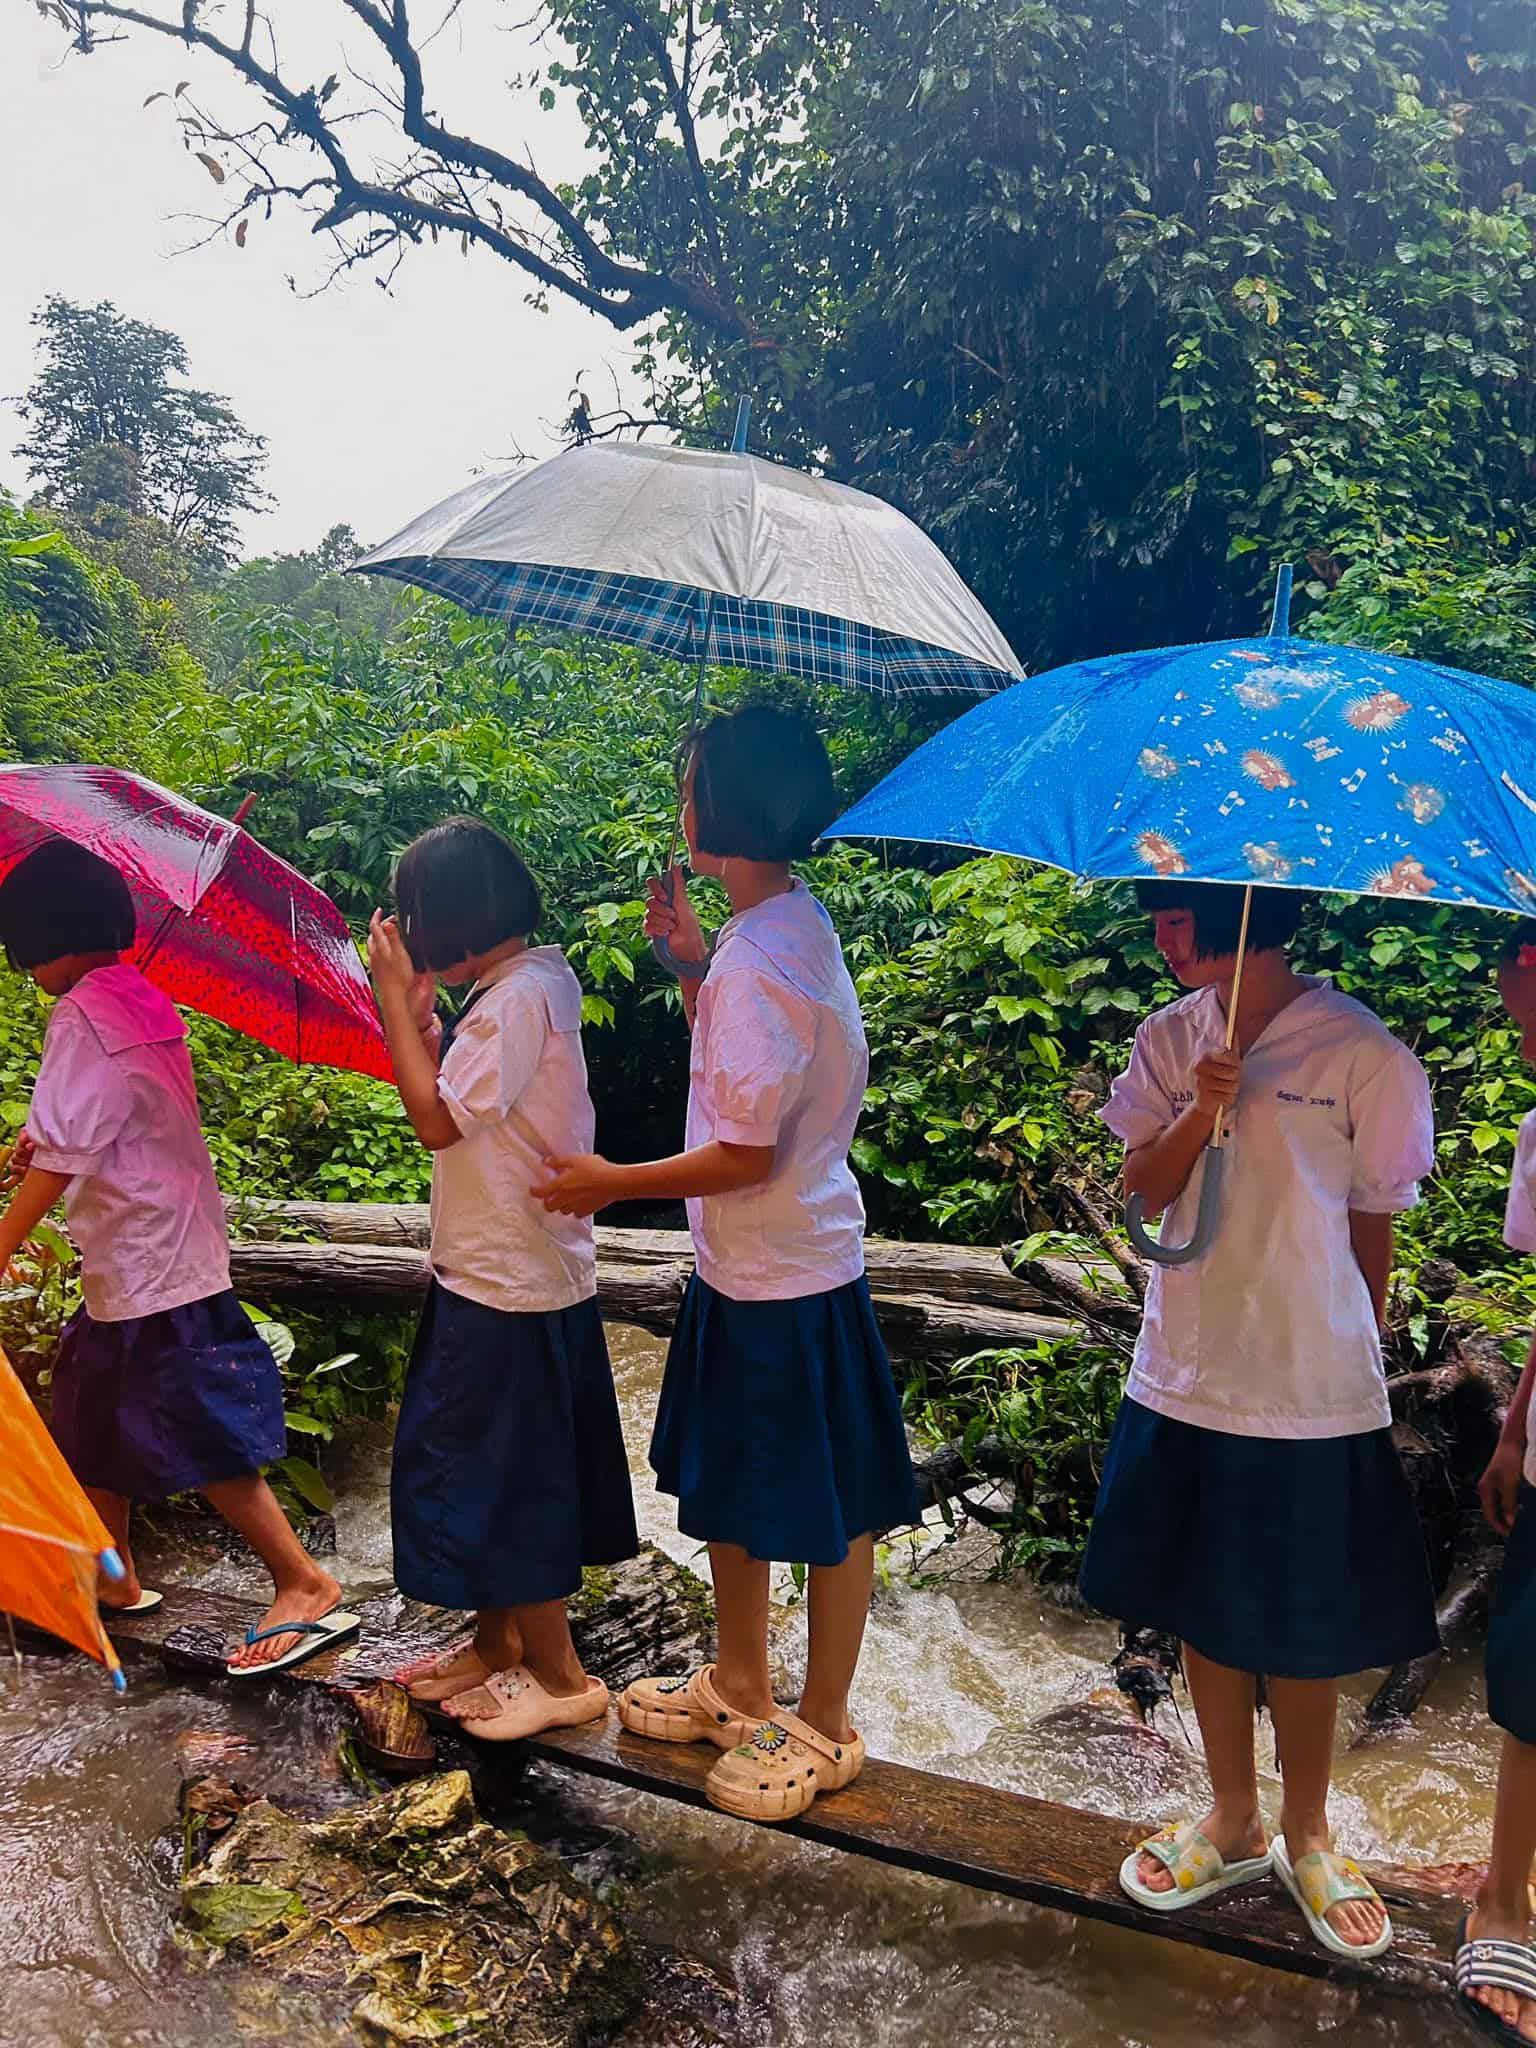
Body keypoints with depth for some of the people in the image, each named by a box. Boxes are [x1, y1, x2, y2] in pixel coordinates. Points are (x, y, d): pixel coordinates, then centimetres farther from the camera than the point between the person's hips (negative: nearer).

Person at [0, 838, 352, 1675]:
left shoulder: (81, 1018, -17)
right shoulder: (144, 1001, 10)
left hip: (144, 1256, -10)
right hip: (163, 1244, 10)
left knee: (195, 1434, -4)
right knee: (92, 1414, 20)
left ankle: (304, 1584, 1)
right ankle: (111, 1576, 33)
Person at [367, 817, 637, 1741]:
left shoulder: (522, 998, -21)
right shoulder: (519, 986, 9)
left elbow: (438, 1119, -22)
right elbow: (453, 1095, 10)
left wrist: (397, 997, -16)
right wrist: (417, 1008, 1)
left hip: (513, 1284, -10)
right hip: (493, 1273, 10)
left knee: (509, 1475, 3)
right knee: (483, 1465, 20)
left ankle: (561, 1676, 18)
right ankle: (498, 1642, 36)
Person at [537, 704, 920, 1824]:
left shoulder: (756, 962, -25)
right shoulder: (795, 923, 5)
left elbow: (746, 1153, -25)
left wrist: (615, 1183, -12)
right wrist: (693, 958, 10)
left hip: (790, 1282, -10)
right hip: (746, 1271, 10)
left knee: (827, 1516, 9)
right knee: (730, 1488, 23)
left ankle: (824, 1729, 28)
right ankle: (741, 1688, 42)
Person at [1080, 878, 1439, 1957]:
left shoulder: (1364, 1055, -11)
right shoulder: (1171, 1039, 2)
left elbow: (1373, 1229, -4)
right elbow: (1146, 1188, -2)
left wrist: (1357, 1368, 4)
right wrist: (1201, 1111, -20)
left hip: (1310, 1397, -4)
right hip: (1185, 1382, 4)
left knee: (1304, 1631, 10)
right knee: (1204, 1612, 16)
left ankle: (1306, 1837, 34)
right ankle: (1234, 1823, 37)